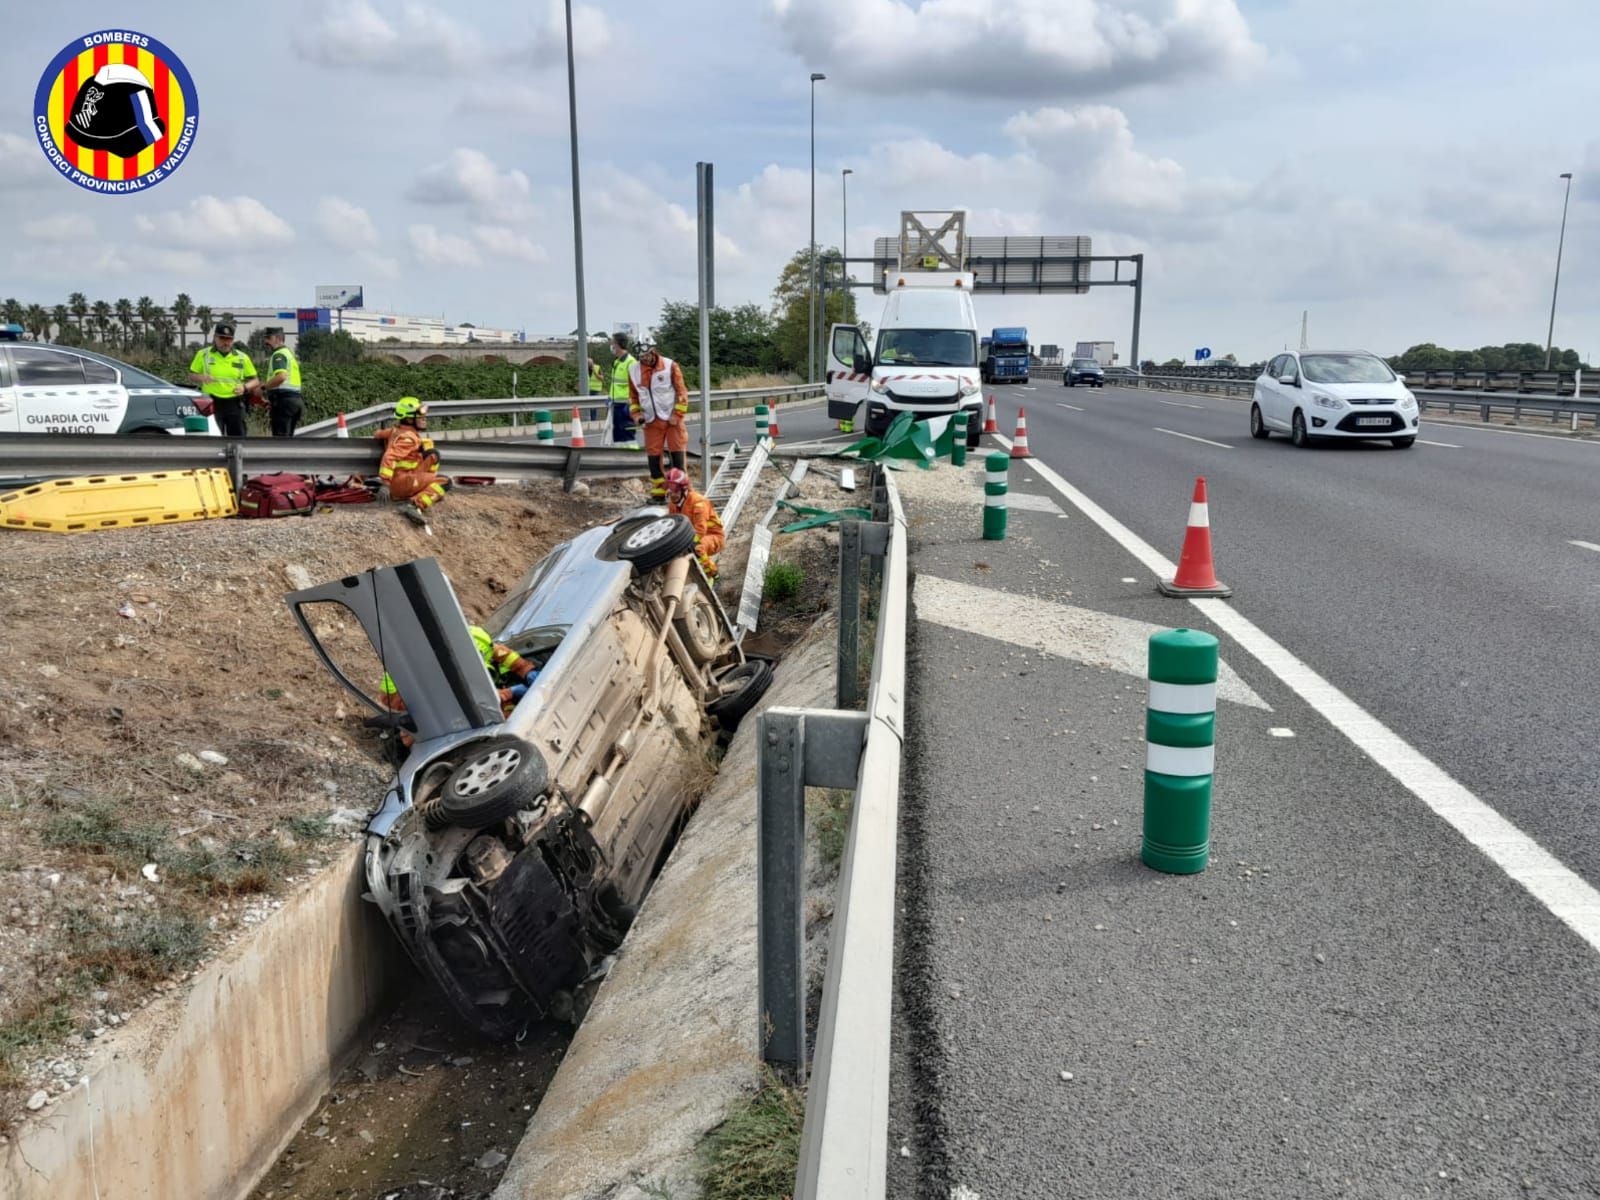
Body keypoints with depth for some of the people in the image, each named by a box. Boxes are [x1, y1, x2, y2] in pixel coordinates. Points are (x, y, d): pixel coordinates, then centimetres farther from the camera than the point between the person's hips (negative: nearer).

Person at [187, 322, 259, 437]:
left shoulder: (242, 357, 8)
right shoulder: (203, 354, 7)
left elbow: (255, 381, 10)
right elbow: (191, 376, 12)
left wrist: (245, 387, -11)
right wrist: (202, 378, -11)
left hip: (235, 405, 1)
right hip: (212, 404, -1)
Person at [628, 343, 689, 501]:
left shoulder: (670, 366, -7)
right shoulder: (633, 370, 4)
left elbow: (681, 392, -5)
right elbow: (633, 395, 15)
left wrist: (677, 415, -10)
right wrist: (636, 413, 2)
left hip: (673, 418, -3)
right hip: (652, 421, 3)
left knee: (678, 453, -4)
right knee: (653, 455, 3)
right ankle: (658, 491, 11)